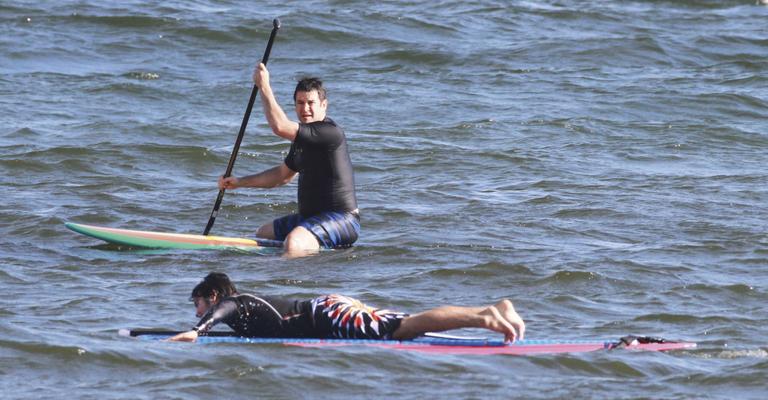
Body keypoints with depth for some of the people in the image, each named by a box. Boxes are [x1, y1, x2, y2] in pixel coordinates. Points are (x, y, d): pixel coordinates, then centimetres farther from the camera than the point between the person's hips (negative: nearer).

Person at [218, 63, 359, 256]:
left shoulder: (331, 132, -20)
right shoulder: (302, 136, 12)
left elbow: (280, 127, -29)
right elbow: (283, 175, 26)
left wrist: (264, 86, -20)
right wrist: (239, 182, 20)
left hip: (341, 219, -11)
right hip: (312, 217, 11)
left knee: (294, 244, -36)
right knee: (263, 234, 28)